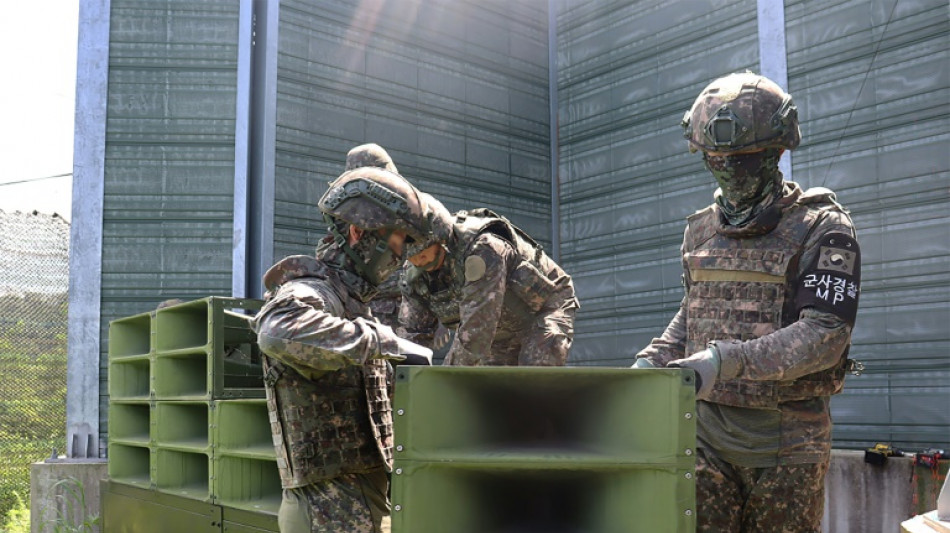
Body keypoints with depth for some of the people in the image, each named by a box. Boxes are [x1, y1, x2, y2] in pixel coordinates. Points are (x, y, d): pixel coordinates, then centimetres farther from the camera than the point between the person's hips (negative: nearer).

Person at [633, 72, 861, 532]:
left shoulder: (822, 229, -8)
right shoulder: (702, 229, 11)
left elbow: (826, 334, -18)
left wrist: (726, 359, -29)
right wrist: (652, 359, 3)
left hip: (785, 438, -4)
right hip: (707, 428, 4)